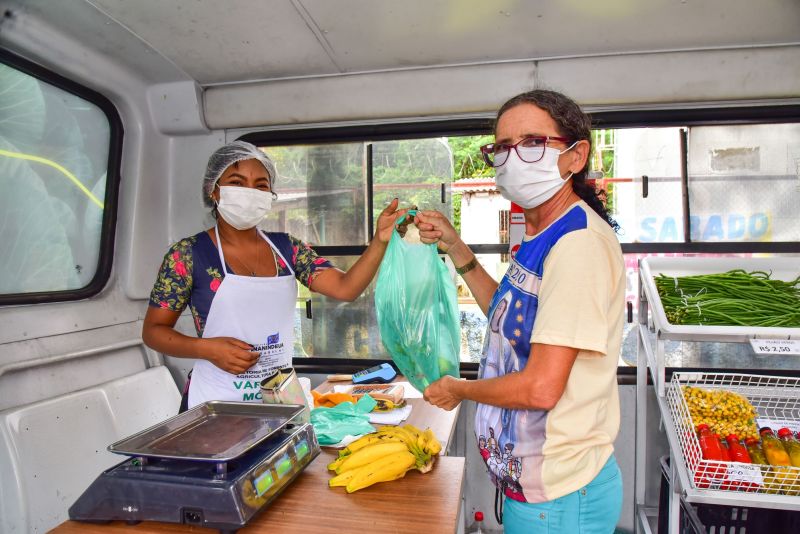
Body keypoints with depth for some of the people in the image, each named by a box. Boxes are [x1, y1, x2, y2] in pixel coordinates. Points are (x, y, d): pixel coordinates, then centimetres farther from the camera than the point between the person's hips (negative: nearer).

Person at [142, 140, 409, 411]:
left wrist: (379, 241, -24)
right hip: (215, 404, -3)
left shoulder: (286, 247, 0)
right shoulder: (188, 254, -9)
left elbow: (345, 288, -10)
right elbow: (153, 330, -3)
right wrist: (207, 349, -20)